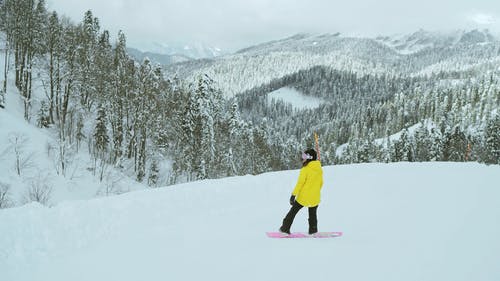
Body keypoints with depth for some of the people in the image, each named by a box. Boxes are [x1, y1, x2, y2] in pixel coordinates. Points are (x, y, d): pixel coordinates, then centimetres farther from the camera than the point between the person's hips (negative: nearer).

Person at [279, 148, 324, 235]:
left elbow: (300, 183, -18)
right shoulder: (319, 169, 2)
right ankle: (313, 230, 21)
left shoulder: (305, 169, -16)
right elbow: (321, 183, 12)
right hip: (315, 198, 4)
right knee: (313, 214, 21)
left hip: (304, 196, -4)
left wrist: (293, 195, -14)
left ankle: (285, 228, 13)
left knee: (293, 211, 10)